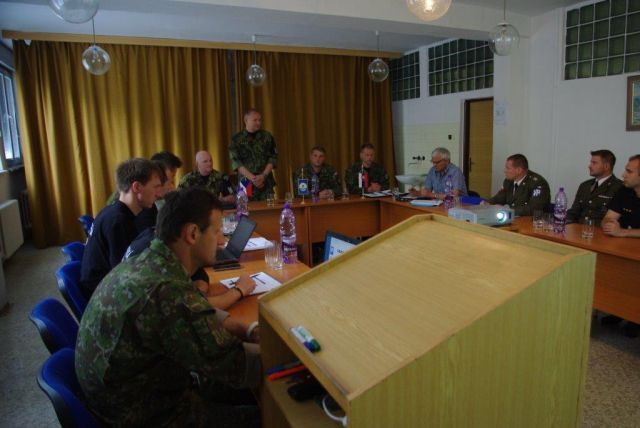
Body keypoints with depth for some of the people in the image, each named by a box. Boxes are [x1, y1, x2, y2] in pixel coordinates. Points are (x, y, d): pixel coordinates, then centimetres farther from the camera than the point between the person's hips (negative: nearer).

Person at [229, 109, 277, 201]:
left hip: (266, 183, 2)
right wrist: (252, 177, -14)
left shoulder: (267, 137, 9)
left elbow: (273, 157, 4)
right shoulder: (236, 139, 4)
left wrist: (263, 175, -10)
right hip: (246, 183, -1)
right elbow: (236, 162, -3)